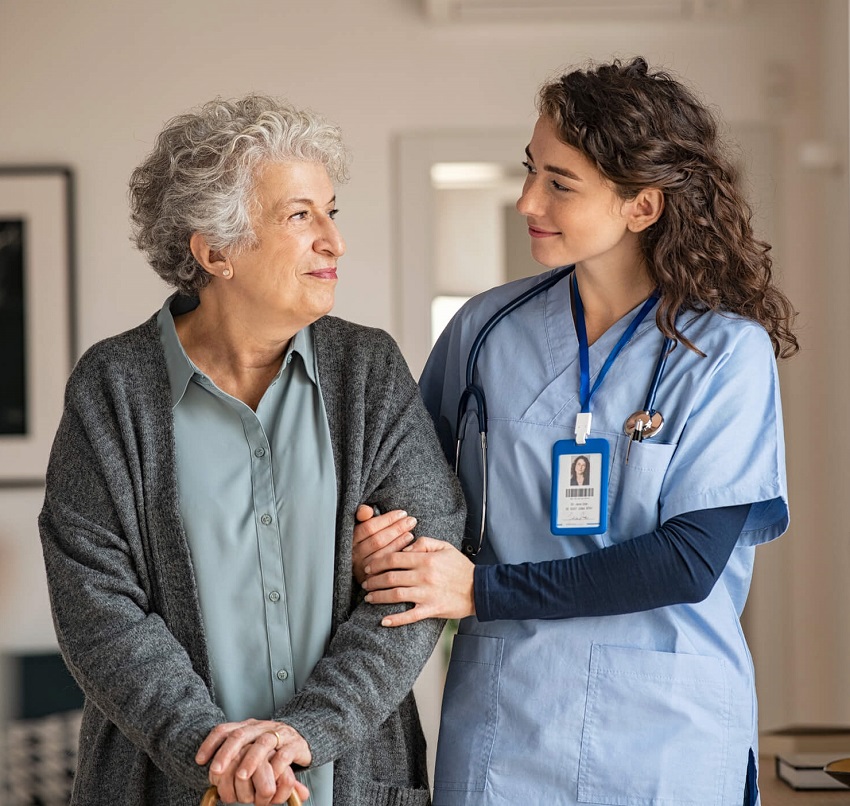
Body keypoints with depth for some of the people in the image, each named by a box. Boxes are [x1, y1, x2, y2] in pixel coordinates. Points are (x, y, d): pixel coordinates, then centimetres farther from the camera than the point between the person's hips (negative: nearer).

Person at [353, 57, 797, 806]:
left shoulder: (727, 352, -8)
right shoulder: (488, 327, 2)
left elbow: (690, 561, -15)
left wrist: (484, 589, -15)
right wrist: (379, 539, -12)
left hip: (668, 737, -2)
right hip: (502, 722, 3)